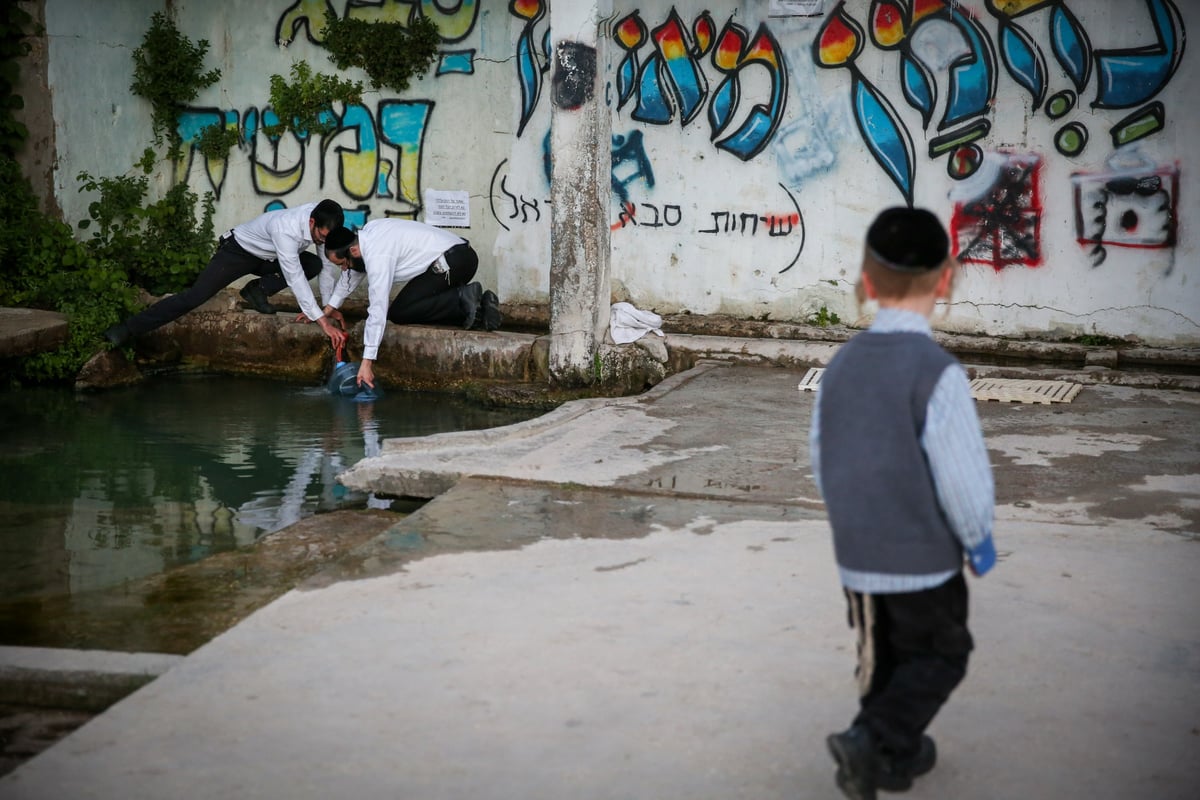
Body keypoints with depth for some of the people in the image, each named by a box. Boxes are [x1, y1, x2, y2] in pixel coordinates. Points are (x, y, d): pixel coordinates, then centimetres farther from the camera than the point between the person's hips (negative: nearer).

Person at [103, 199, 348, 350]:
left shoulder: (323, 221, -19)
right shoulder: (285, 229, -40)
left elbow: (329, 263, -6)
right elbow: (295, 278, -40)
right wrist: (323, 322, -40)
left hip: (267, 258, 7)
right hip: (238, 251, -7)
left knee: (315, 264, -15)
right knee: (197, 294, -21)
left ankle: (257, 290, -2)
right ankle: (127, 329, -19)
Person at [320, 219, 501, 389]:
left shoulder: (377, 256, -20)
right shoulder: (367, 232, 8)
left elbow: (378, 310, -24)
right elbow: (354, 272, 26)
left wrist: (367, 361, -23)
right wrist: (330, 308, 31)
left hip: (450, 262, -10)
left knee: (398, 313, -9)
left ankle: (462, 298, -12)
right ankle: (479, 303, 5)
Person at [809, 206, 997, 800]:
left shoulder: (841, 365, -2)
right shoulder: (937, 372, -22)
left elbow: (824, 462, 7)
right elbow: (964, 474, -19)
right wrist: (979, 539, -1)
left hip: (856, 555, 5)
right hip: (925, 556, -5)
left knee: (883, 656, 22)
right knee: (938, 657, 13)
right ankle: (871, 741, -3)